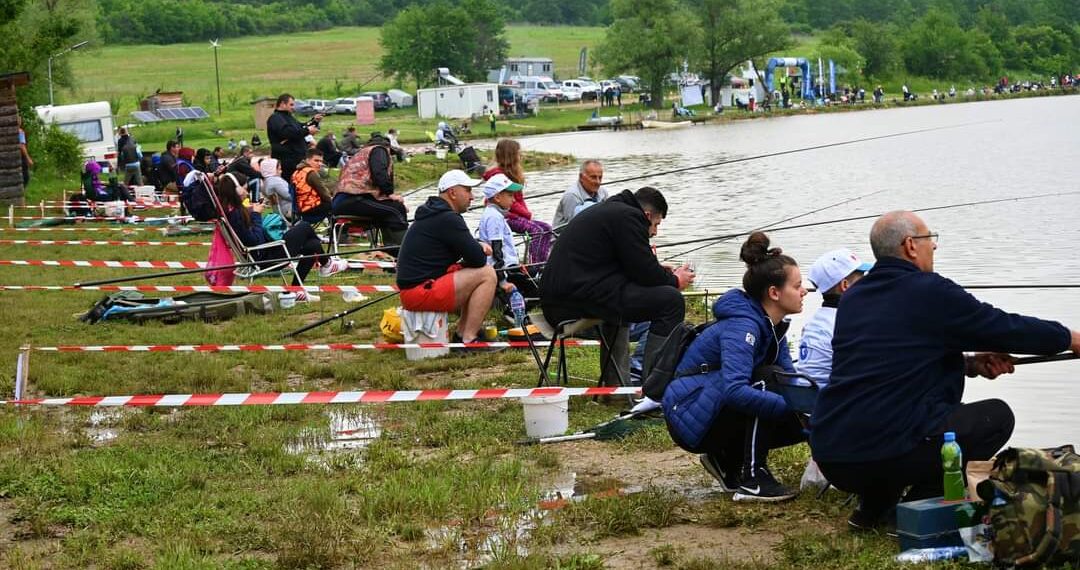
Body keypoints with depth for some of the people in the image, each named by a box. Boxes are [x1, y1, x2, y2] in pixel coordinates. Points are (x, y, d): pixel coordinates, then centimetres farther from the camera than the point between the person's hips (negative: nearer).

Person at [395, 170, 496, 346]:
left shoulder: (433, 213, 17)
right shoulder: (448, 219, -16)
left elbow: (464, 247, 28)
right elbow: (478, 259, -16)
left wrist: (478, 246, 6)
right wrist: (480, 250, 8)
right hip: (420, 292, -11)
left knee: (476, 273, 20)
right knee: (486, 274, -14)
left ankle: (462, 332, 16)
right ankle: (469, 339, -14)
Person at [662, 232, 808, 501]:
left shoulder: (774, 325, 4)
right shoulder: (742, 326, -26)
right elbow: (735, 390, -40)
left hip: (715, 414, 9)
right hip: (689, 416, -9)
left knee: (803, 425, -2)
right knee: (765, 383, -28)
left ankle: (727, 461, 12)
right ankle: (752, 480, -23)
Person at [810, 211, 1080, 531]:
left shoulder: (852, 299, 16)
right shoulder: (931, 293, -5)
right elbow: (1006, 329, 4)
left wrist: (971, 364, 22)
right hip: (888, 454, -8)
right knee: (997, 416, 10)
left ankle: (873, 506, 21)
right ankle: (920, 506, 1)